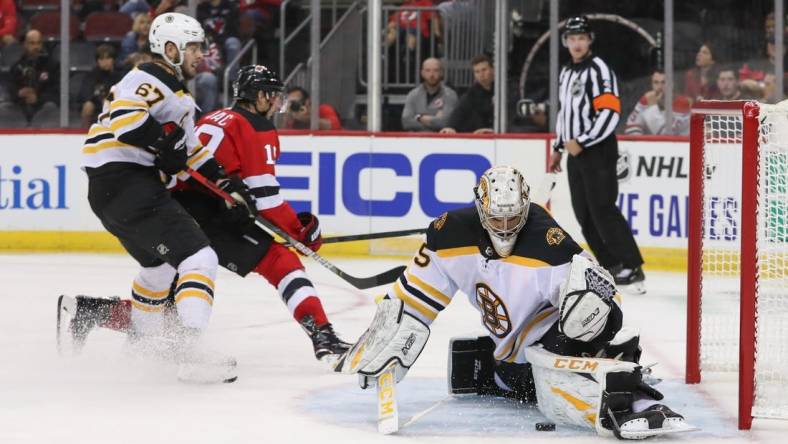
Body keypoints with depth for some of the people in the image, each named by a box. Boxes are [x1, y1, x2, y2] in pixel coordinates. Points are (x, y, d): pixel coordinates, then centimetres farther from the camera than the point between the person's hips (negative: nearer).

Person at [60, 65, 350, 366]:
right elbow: (264, 193, -9)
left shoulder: (213, 119, 25)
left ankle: (88, 310, 8)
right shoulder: (258, 128, -1)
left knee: (169, 301, 17)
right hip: (210, 219, -8)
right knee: (282, 263, -9)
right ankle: (322, 336, -23)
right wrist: (299, 230, -3)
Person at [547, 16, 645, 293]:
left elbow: (610, 113, -20)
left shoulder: (598, 70, -11)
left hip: (598, 150, -9)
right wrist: (558, 148, 25)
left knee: (602, 209, -16)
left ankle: (631, 267, -16)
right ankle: (610, 266, 12)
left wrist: (582, 142, -20)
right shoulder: (566, 73, 17)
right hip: (576, 152, 9)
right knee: (584, 213, 6)